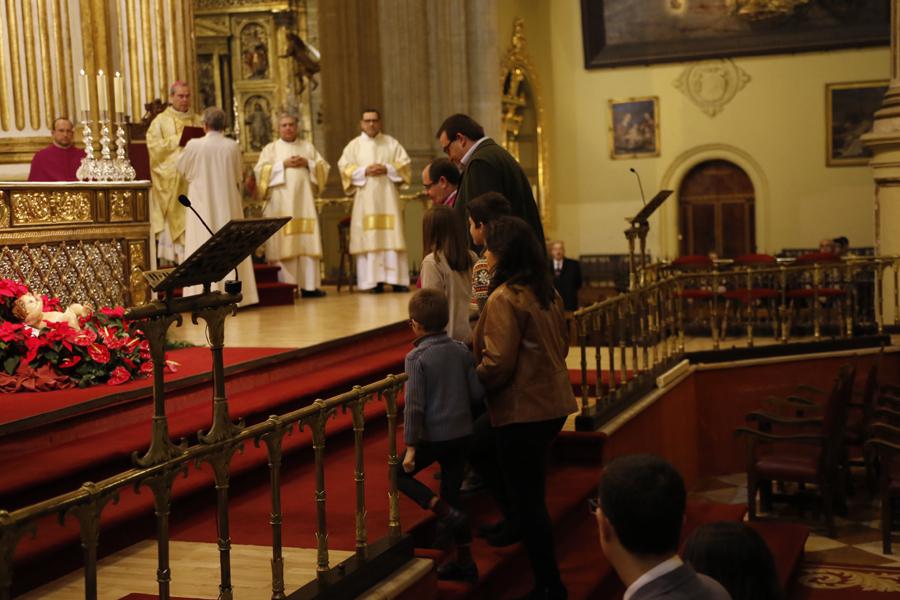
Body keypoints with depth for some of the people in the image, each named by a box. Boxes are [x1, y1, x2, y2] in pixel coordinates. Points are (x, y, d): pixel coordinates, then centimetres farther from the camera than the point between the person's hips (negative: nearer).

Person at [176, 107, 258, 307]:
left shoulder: (194, 145, -11)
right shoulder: (233, 146, -5)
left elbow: (181, 168, 6)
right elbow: (238, 177, 5)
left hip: (203, 205, -2)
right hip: (228, 205, 2)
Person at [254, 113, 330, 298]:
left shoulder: (308, 147, 18)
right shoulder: (270, 148, 10)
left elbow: (324, 167, 12)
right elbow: (260, 170, -2)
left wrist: (307, 163, -5)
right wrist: (283, 164, -10)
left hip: (303, 201, 2)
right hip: (281, 203, -2)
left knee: (307, 242, -3)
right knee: (283, 243, -8)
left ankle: (309, 286, -2)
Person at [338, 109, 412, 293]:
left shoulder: (391, 143, 13)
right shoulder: (354, 145, 11)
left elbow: (404, 164, 6)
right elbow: (345, 167, 2)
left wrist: (387, 169, -10)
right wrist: (365, 171, -12)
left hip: (387, 196, 1)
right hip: (365, 198, 0)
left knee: (391, 235, -5)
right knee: (368, 238, -6)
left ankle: (396, 279, -5)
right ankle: (373, 280, -6)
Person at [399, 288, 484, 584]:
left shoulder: (417, 357, -14)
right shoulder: (461, 350, 0)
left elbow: (414, 405, -17)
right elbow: (477, 392, 2)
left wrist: (410, 446, -14)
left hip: (433, 436, -6)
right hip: (462, 434, 6)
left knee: (400, 475, 15)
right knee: (453, 494, 16)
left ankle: (446, 513, -4)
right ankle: (465, 562, 20)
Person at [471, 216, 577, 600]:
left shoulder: (504, 298, -19)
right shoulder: (546, 292, 7)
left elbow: (497, 363, -22)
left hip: (522, 410, -9)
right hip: (553, 403, 9)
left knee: (528, 498, 3)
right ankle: (518, 522, 33)